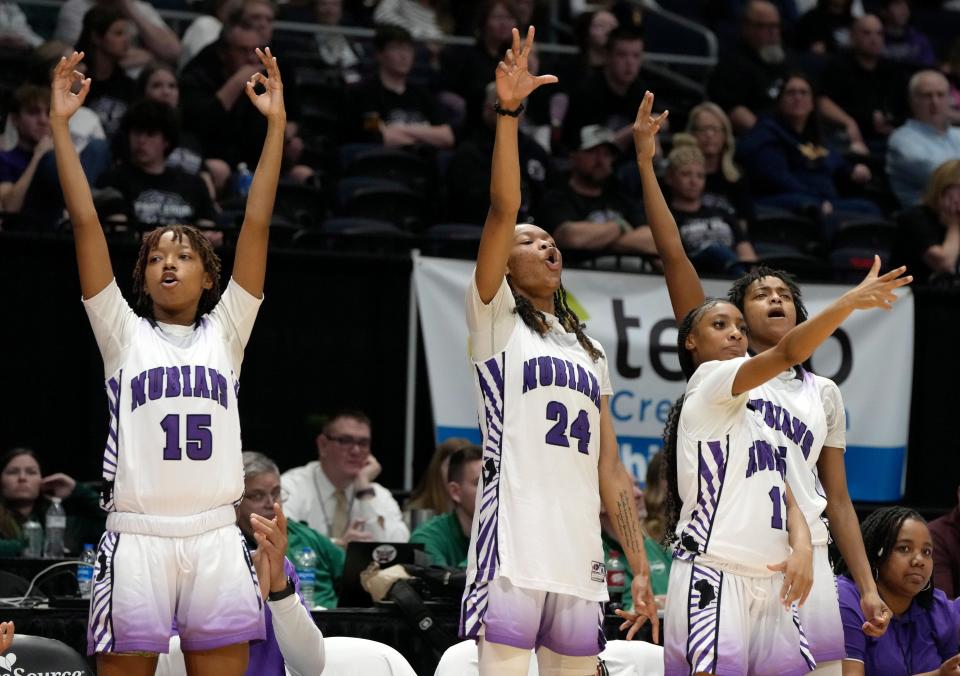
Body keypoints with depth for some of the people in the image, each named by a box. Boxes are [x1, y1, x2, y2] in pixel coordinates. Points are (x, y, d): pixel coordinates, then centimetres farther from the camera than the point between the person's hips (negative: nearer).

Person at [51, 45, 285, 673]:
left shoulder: (225, 333, 14)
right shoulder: (124, 334, 12)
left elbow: (257, 223, 8)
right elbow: (86, 221, 7)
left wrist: (276, 123, 3)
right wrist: (60, 124, 3)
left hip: (216, 536, 1)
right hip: (136, 534, -1)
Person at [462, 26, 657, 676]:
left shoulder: (588, 350, 23)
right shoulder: (495, 318, 8)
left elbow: (611, 471, 19)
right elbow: (503, 211, -7)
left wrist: (640, 567, 11)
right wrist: (508, 112, -17)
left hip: (580, 555, 6)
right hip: (513, 544, -6)